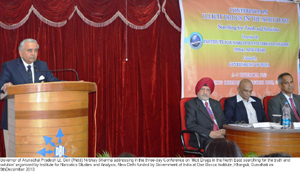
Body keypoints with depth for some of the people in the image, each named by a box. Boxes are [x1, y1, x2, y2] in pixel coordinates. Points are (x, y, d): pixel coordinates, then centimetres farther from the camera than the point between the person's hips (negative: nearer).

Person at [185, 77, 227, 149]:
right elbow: (190, 125, -8)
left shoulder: (216, 104, 25)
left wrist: (224, 131, -2)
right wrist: (209, 133, -19)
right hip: (202, 139, -6)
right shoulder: (191, 104, 5)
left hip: (219, 136, 6)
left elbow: (224, 122, 24)